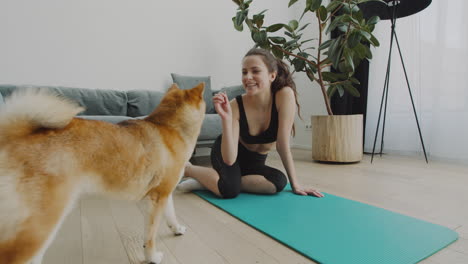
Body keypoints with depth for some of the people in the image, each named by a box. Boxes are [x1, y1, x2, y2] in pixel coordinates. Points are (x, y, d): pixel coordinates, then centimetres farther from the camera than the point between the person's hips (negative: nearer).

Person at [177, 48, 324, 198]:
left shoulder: (285, 95, -26)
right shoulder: (235, 106, -27)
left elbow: (283, 145, -23)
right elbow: (229, 159, -31)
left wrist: (295, 184, -21)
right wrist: (226, 117, -41)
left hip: (254, 162, 3)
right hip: (227, 154, -3)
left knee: (279, 182, -29)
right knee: (229, 189, -33)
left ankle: (208, 182, -11)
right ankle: (188, 169, -2)